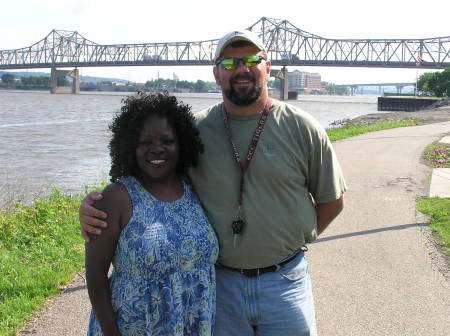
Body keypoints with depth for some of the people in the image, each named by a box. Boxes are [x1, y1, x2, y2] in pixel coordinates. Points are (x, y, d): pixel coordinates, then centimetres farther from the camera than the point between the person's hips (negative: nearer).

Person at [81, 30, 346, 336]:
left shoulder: (301, 127, -3)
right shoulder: (195, 129, -2)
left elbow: (332, 201, 6)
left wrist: (294, 240, 3)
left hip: (284, 282, 0)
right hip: (218, 281, 1)